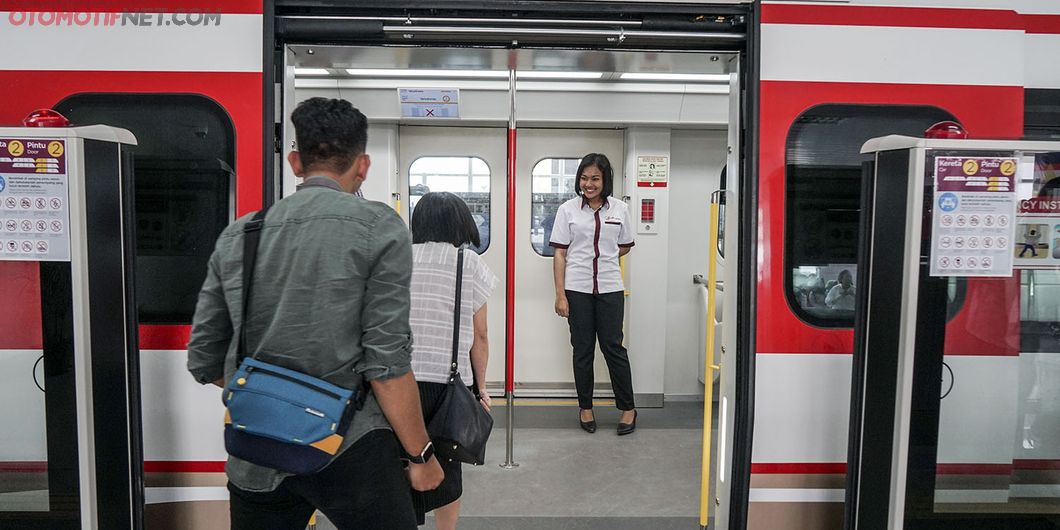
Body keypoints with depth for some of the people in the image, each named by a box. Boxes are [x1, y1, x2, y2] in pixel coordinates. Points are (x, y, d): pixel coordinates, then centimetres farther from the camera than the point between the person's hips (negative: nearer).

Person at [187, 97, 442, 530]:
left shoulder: (237, 235, 5)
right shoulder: (379, 228, -8)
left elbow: (203, 361, 10)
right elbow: (387, 363, -13)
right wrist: (421, 454, -2)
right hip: (349, 449, -4)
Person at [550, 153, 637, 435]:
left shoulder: (619, 209, 3)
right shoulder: (568, 210, -1)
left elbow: (625, 246, 16)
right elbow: (559, 254, -2)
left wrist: (602, 259, 4)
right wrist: (560, 294, -7)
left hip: (610, 288, 0)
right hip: (577, 289, 0)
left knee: (613, 347, 3)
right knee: (582, 349, 8)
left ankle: (628, 408, 17)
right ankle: (585, 407, 21)